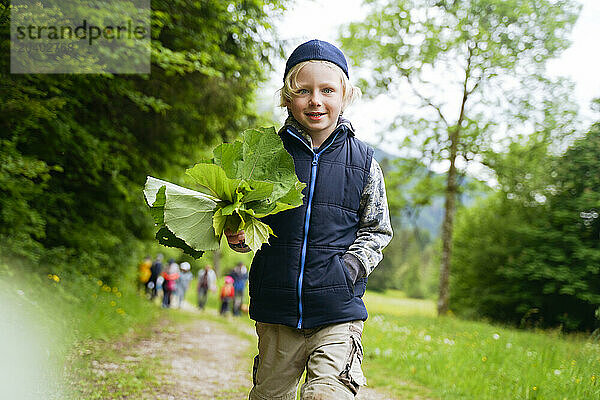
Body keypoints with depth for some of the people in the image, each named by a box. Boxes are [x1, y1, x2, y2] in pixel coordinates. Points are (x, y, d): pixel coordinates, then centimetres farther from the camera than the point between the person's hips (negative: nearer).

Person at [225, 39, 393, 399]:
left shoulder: (363, 161, 3)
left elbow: (376, 230, 11)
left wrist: (350, 266, -6)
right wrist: (238, 236, -9)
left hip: (338, 314, -1)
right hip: (276, 309, 2)